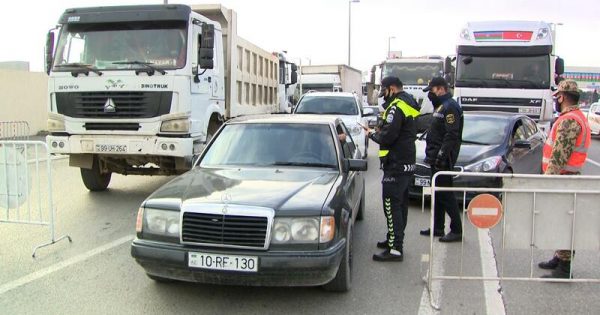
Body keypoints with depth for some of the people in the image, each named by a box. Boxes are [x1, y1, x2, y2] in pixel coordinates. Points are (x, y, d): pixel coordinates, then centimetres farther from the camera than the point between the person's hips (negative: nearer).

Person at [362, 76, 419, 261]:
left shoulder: (397, 107, -15)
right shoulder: (409, 105, 17)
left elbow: (388, 137, -22)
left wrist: (372, 134, -4)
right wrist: (380, 131, 9)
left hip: (396, 166, -11)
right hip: (407, 164, 11)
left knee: (392, 206, -9)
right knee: (400, 204, 18)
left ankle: (395, 249, -8)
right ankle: (394, 239, 30)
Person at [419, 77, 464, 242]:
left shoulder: (450, 107, -13)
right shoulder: (441, 107, 20)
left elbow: (451, 135, -21)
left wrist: (441, 155, -25)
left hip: (443, 160, -10)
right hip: (436, 159, 10)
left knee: (446, 194, -8)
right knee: (438, 193, 14)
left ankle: (456, 230, -2)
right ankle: (438, 227, 22)